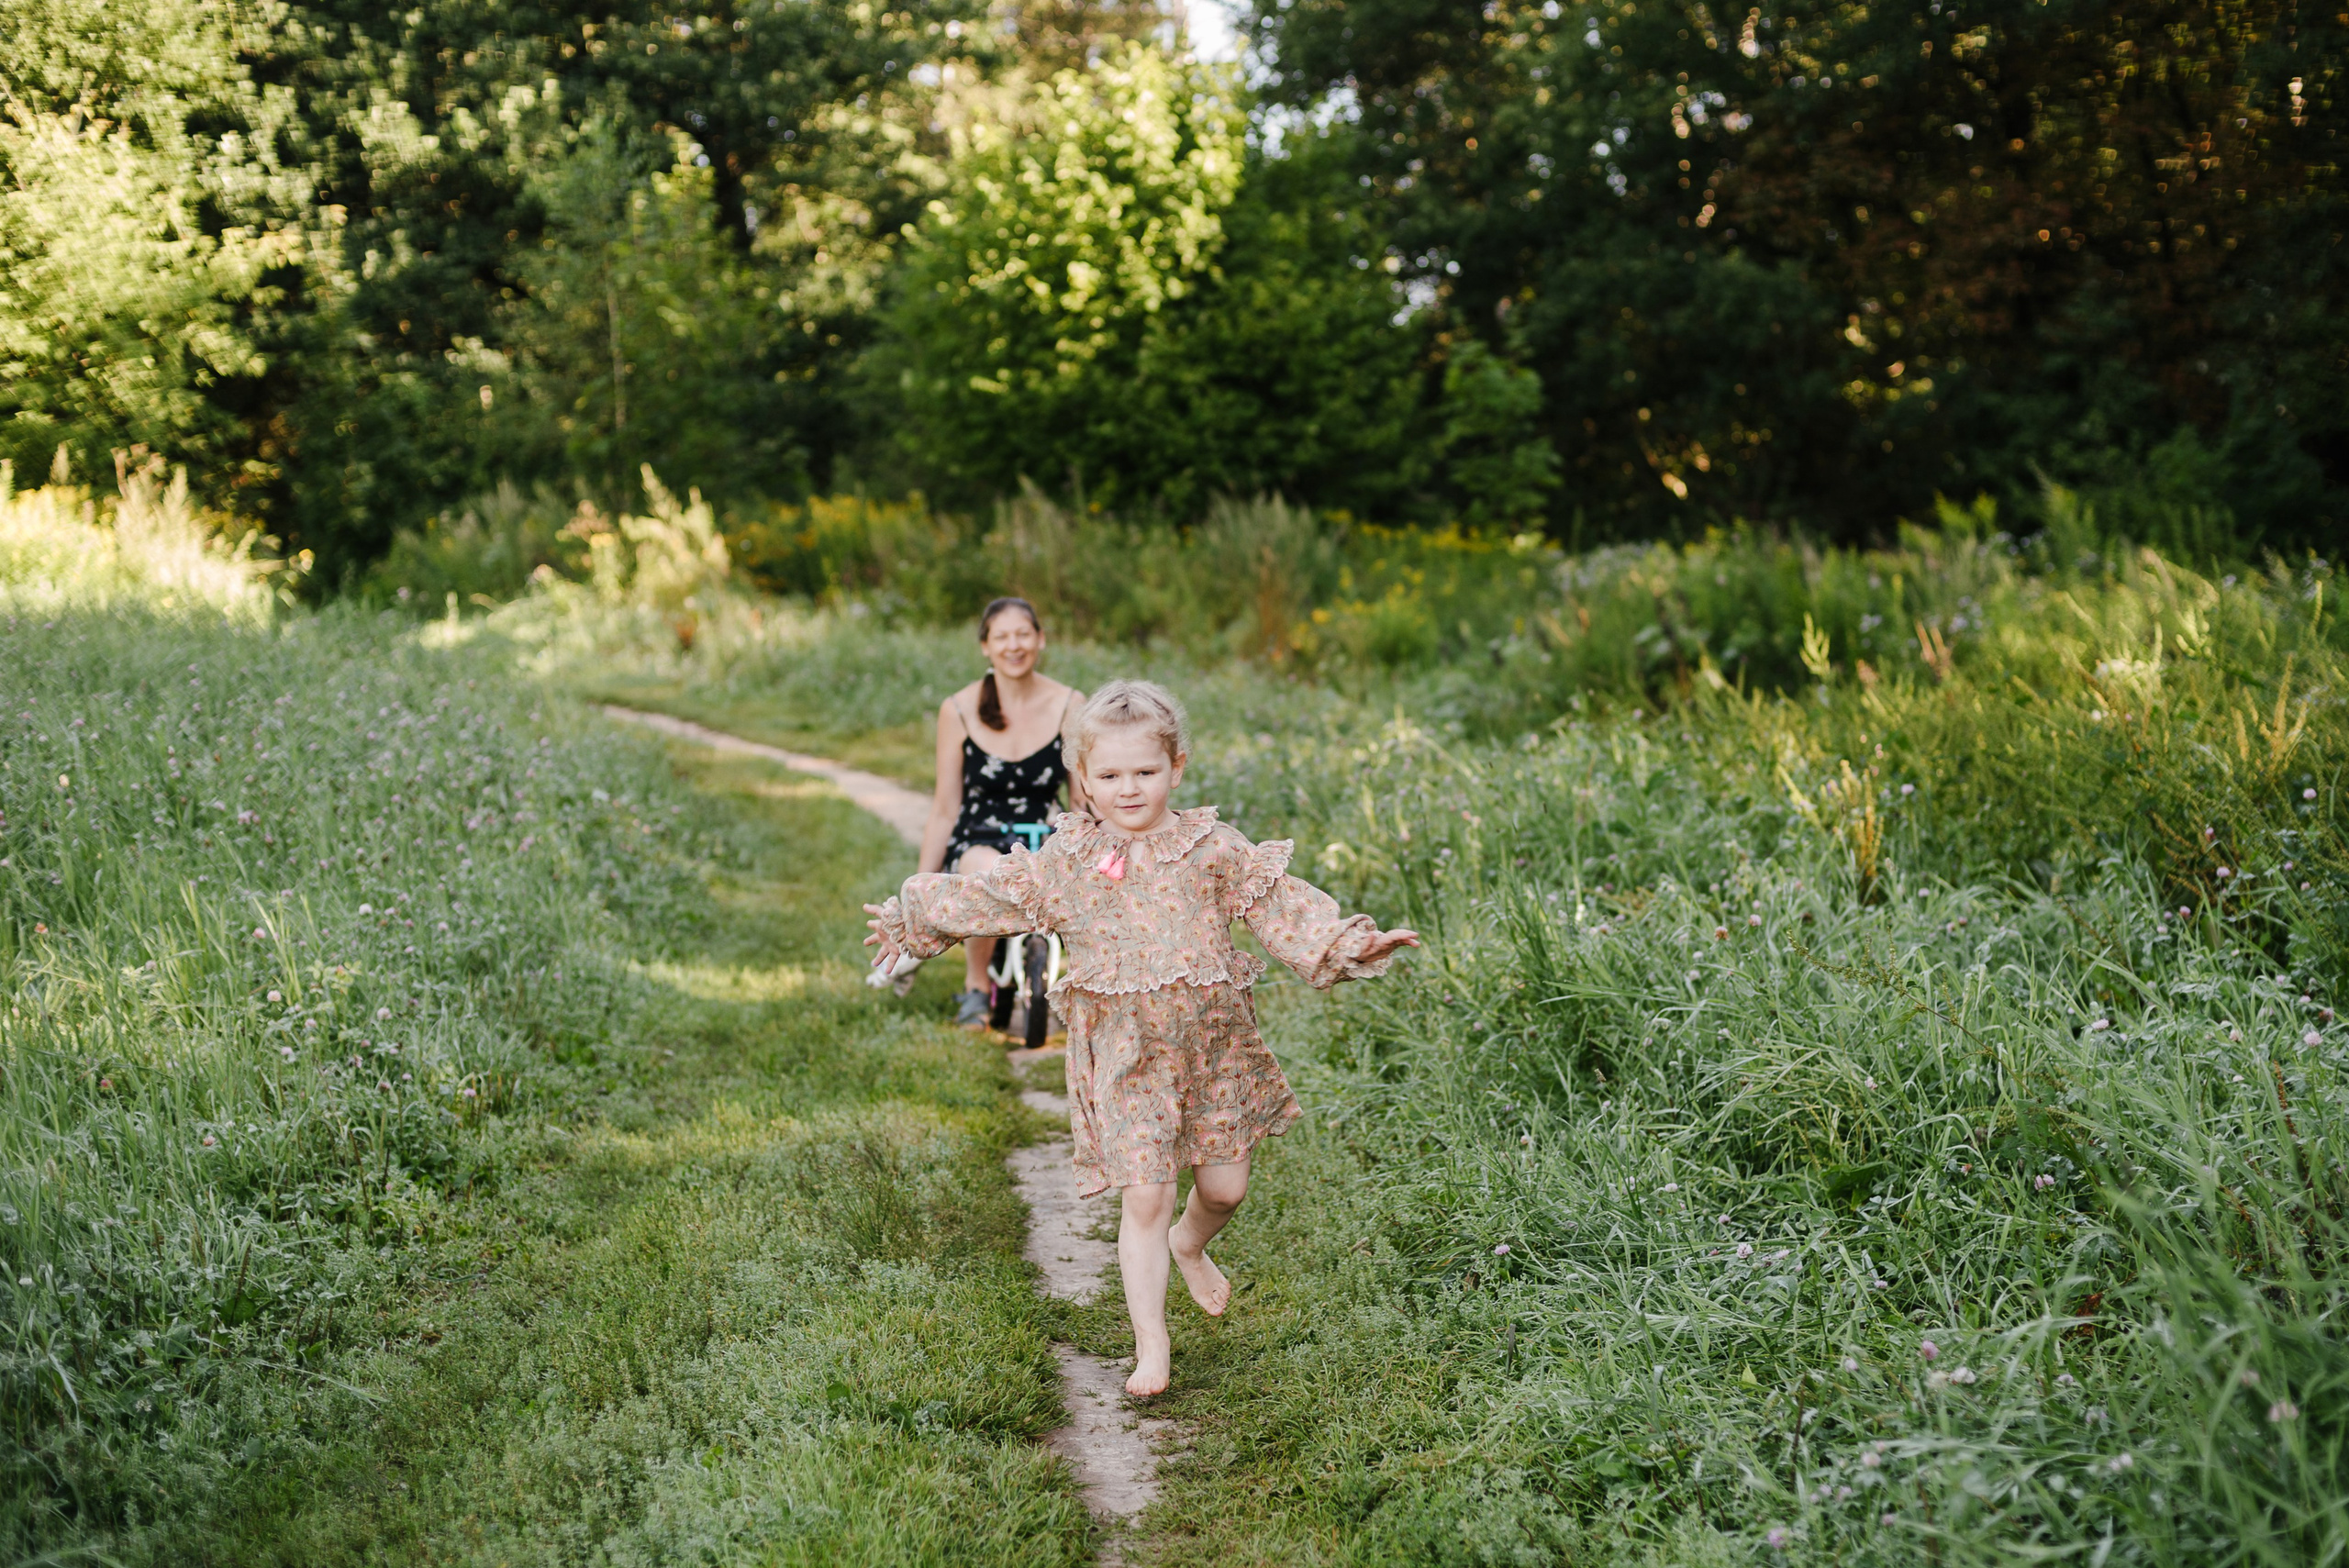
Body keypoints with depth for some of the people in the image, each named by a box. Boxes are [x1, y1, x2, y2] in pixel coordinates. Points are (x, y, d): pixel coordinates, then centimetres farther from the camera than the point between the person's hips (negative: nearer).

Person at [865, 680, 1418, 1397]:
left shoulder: (1211, 849, -2)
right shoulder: (1061, 862, -1)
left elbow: (1282, 905, 1)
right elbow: (983, 899, 11)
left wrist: (1348, 943, -8)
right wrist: (910, 920, 19)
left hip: (1212, 1042, 1)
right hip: (1124, 1054, -1)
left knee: (1225, 1187, 11)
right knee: (1144, 1198, -5)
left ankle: (1190, 1245, 47)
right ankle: (1151, 1345, 7)